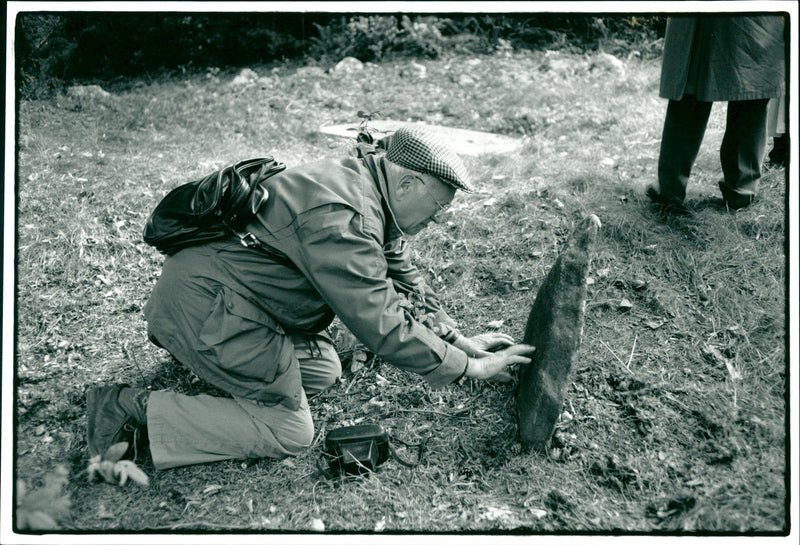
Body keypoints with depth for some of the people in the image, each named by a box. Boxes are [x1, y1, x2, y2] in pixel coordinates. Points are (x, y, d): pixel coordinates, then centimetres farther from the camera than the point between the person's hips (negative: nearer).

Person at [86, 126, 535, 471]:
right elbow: (382, 326, -26)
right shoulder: (342, 219, -26)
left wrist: (459, 340, 8)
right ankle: (134, 411, -9)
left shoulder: (371, 199, 7)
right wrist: (468, 368, -18)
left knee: (324, 371, 14)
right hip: (205, 302, -10)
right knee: (289, 431, -7)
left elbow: (405, 281, 15)